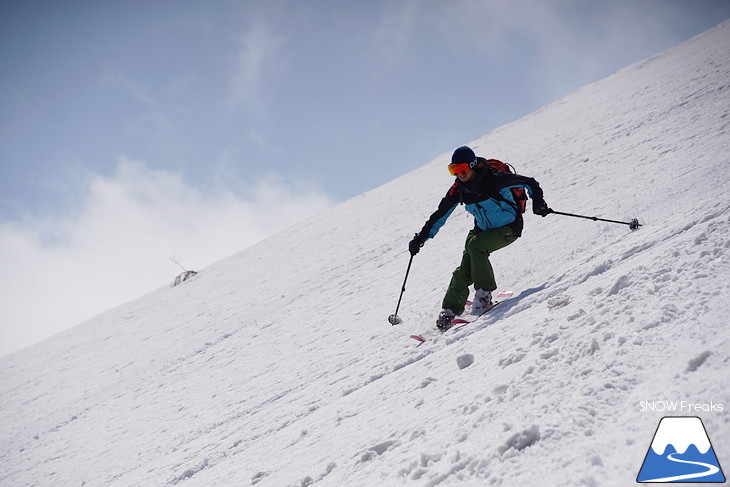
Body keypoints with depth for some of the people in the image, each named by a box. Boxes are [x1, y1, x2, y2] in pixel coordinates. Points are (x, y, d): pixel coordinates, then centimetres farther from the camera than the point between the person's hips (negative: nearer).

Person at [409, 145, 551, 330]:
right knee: (464, 270, -10)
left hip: (509, 228, -5)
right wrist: (421, 237, -4)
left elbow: (529, 183, -15)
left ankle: (484, 293, -20)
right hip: (483, 230, 5)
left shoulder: (494, 178, -23)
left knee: (475, 245, -30)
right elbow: (441, 214, 1)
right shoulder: (459, 188, -6)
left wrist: (538, 203, -30)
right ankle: (450, 309, 1)